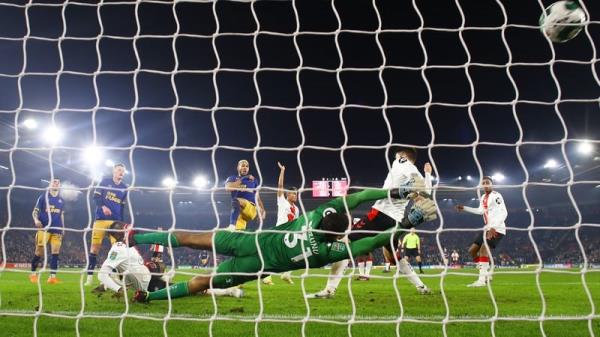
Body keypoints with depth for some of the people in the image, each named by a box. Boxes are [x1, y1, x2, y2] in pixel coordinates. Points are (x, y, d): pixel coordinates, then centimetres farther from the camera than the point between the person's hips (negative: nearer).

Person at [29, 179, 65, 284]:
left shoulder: (61, 200, 17)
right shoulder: (43, 196, 5)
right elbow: (35, 211, 2)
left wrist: (63, 228, 15)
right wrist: (36, 220, -18)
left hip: (57, 229, 4)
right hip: (44, 228, -3)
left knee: (55, 252, -5)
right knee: (40, 251, -5)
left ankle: (52, 276, -6)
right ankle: (33, 273, 14)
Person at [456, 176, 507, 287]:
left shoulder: (496, 196, -15)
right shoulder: (483, 197, 12)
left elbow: (503, 213, -25)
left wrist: (494, 227, -36)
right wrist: (464, 208, 31)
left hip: (497, 229, -9)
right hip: (487, 228, 9)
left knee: (483, 248, -26)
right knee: (472, 250, 8)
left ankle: (482, 280, -25)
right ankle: (486, 273, 19)